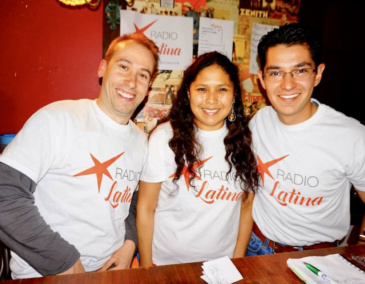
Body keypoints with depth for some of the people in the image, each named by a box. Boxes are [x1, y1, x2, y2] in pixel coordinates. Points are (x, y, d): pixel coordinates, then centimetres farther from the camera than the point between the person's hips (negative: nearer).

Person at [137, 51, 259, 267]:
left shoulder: (245, 141, -7)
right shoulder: (164, 137, -16)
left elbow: (247, 206, 0)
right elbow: (146, 208, -11)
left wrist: (237, 261, 0)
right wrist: (146, 265, -6)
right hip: (165, 261, -2)